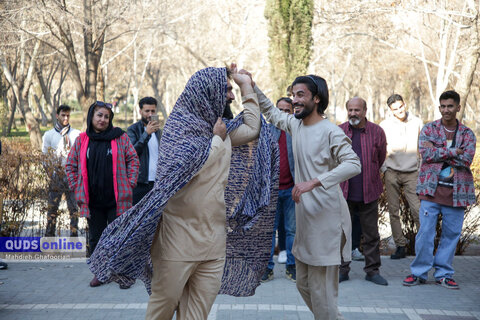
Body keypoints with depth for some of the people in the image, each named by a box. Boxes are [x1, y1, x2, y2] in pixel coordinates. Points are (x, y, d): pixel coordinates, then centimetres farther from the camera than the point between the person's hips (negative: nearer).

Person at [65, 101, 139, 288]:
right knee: (95, 238, 10)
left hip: (116, 199, -2)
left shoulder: (120, 137, 1)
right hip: (92, 201, 3)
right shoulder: (82, 140, 6)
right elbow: (71, 165, 13)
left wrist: (129, 184, -3)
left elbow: (133, 160, 4)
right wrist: (76, 188, 6)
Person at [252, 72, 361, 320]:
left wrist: (314, 182, -33)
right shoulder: (294, 124, 10)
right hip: (305, 216, 9)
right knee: (304, 286, 17)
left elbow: (354, 164, -24)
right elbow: (270, 111, 27)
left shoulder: (330, 132, -13)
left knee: (321, 293, -6)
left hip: (325, 218, -8)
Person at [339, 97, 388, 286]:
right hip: (343, 192, 0)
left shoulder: (377, 132, 0)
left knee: (371, 234, 6)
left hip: (369, 192, 0)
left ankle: (372, 270, 18)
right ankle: (342, 270, 16)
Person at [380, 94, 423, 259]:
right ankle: (400, 246, 8)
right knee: (393, 211, 1)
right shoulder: (385, 125, 2)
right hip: (392, 173, 0)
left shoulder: (417, 123, 6)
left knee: (417, 210, -8)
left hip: (412, 173, 0)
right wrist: (383, 168, 3)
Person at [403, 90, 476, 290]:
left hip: (457, 192, 2)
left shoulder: (467, 134, 8)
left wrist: (438, 152, -11)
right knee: (425, 232, -3)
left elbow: (467, 160, -8)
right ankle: (419, 272, 8)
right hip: (432, 189, -2)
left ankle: (444, 273, 17)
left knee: (451, 234, 6)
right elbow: (426, 154, -10)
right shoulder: (429, 129, 6)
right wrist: (452, 152, -11)